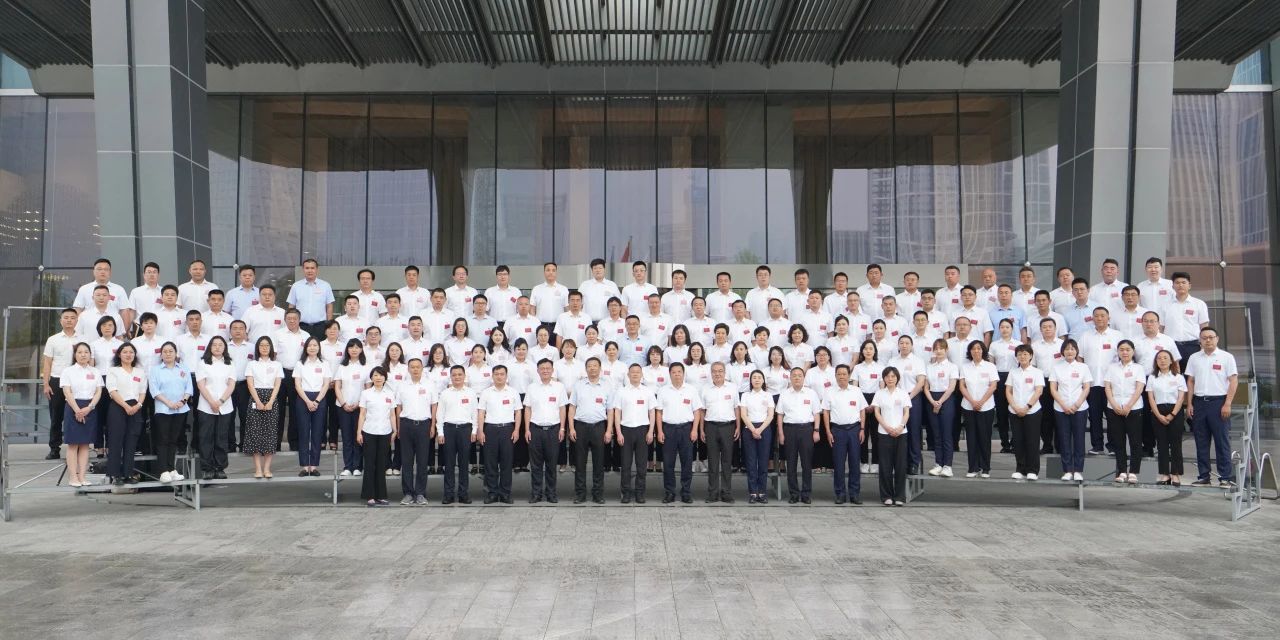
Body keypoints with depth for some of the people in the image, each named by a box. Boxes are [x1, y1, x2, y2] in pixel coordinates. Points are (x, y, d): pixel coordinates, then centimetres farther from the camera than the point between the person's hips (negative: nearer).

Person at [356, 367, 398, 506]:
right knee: (370, 465, 1)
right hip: (369, 433, -2)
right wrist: (358, 432, -3)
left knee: (382, 465, 6)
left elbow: (392, 415, 9)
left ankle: (381, 496, 11)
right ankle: (370, 496, 5)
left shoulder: (390, 394, 8)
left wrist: (395, 431, 2)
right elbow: (362, 414, 2)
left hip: (385, 433, 2)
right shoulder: (366, 393, 3)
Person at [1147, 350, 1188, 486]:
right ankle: (1164, 473, 7)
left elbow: (1181, 398, -3)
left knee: (1175, 443, 0)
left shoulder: (1178, 377, 4)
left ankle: (1176, 474, 5)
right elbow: (1151, 398, 1)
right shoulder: (1152, 378, 7)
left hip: (1176, 412, -1)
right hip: (1158, 412, 1)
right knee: (1161, 443, 3)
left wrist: (1172, 415, -12)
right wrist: (1159, 415, -10)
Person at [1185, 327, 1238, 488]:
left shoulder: (1226, 357, 1)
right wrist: (1190, 404, 6)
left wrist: (1227, 404, -11)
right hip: (1199, 402, 4)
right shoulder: (1194, 358, 11)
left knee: (1222, 441, -3)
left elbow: (1233, 381, -3)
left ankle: (1226, 478, 1)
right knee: (1201, 442, 7)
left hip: (1219, 402, -4)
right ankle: (1203, 477, 13)